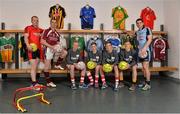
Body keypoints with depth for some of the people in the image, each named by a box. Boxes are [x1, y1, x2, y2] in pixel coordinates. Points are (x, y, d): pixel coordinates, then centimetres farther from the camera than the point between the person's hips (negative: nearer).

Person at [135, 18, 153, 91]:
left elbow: (150, 39, -12)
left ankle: (148, 84, -6)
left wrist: (144, 48, -20)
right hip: (140, 51, 7)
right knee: (143, 67, 10)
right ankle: (145, 82, 18)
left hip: (146, 50, -7)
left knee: (145, 67, -11)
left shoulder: (147, 29, -3)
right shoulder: (137, 32, 15)